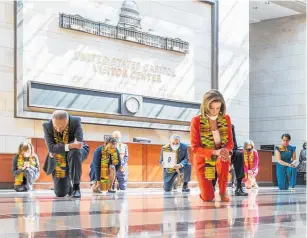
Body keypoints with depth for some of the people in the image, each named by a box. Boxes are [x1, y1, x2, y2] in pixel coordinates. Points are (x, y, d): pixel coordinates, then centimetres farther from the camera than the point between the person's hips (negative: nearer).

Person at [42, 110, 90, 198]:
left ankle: (76, 187, -25)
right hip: (58, 160, 2)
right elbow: (51, 148, -29)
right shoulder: (47, 126, -21)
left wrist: (59, 148, -32)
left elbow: (79, 142, -33)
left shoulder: (75, 121, -25)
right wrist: (69, 146, -45)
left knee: (74, 152, -40)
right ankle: (69, 186, 37)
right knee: (60, 193, -1)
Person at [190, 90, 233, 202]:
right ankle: (208, 185, 29)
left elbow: (230, 142, -3)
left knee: (225, 159, -37)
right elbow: (195, 148, -16)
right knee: (207, 198, -12)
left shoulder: (226, 118, -5)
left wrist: (226, 151, -28)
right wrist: (214, 152, -31)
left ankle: (223, 192, -12)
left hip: (220, 157, 2)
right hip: (203, 160, -2)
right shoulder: (196, 121, -15)